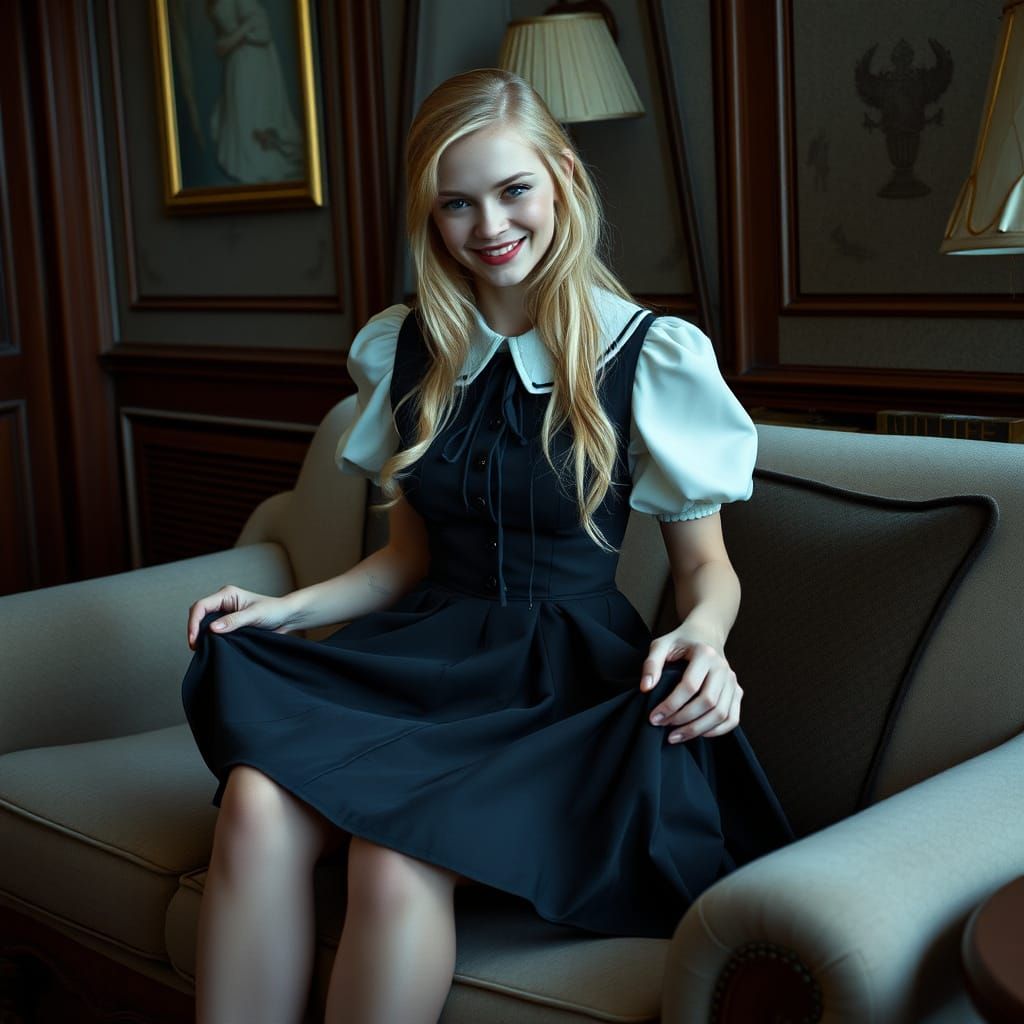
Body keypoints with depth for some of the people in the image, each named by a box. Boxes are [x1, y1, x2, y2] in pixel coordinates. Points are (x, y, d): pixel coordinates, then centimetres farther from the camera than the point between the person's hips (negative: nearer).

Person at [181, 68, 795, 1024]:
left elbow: (704, 563, 5)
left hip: (566, 671, -4)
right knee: (257, 800, -28)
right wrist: (291, 607, 2)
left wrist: (703, 635, -18)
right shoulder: (405, 350, 11)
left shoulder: (653, 356, -2)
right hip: (431, 651, 4)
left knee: (397, 859, -33)